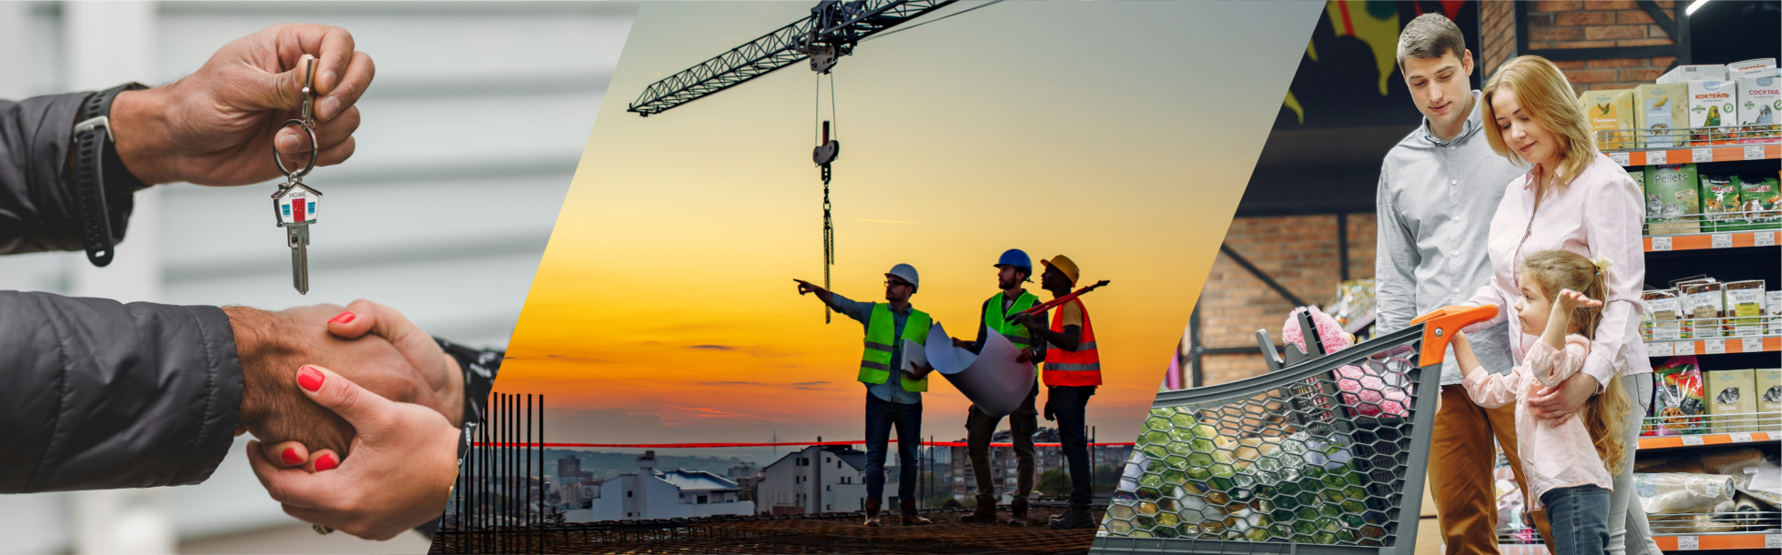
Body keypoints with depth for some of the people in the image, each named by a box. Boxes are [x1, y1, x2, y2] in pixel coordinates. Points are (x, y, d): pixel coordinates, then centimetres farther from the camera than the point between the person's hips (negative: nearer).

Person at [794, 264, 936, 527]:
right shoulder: (873, 312, 7)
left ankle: (908, 511, 15)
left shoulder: (923, 322, 7)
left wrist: (924, 370, -13)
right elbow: (839, 303, -1)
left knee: (910, 456, 6)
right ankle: (872, 512, -4)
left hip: (909, 398, 1)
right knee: (875, 454, -5)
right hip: (879, 395, -1)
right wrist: (816, 290, -18)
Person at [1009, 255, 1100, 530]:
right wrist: (1052, 396, 24)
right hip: (1067, 386, 10)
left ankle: (1080, 509, -12)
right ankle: (1080, 510, 11)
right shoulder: (1064, 306, 21)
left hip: (1071, 387, -10)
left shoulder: (1071, 305, -11)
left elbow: (1071, 342, -28)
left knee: (1074, 445, -11)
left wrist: (1037, 327, -31)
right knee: (1073, 446, 10)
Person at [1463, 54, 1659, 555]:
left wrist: (1589, 379, -31)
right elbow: (1502, 290, 23)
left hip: (1603, 383, -8)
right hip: (1542, 382, 8)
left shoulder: (1602, 185, -10)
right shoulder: (1517, 193, 15)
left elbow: (1623, 299, -18)